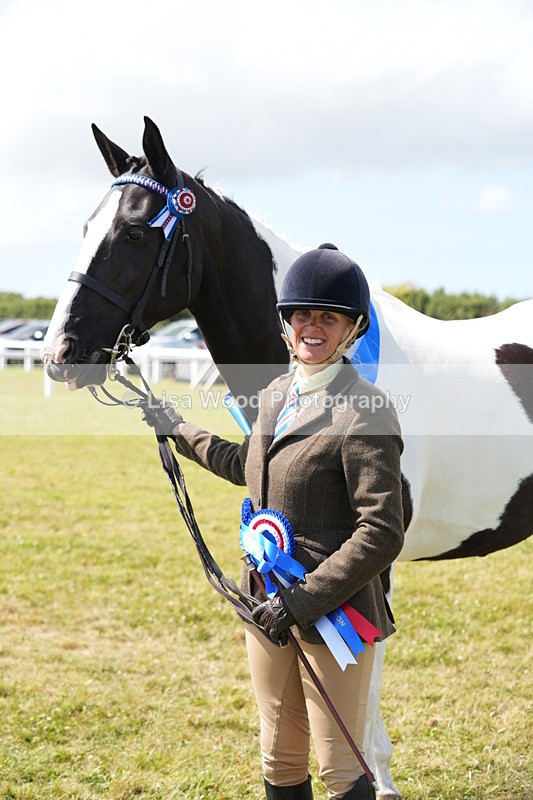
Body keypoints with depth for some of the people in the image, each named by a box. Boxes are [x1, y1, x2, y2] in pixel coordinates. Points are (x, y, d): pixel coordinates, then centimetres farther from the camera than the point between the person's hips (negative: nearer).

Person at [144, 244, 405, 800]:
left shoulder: (365, 412, -18)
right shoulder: (275, 396, 8)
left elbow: (381, 534, -22)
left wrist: (301, 601, -24)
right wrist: (178, 431, 35)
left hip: (334, 612, -8)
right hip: (270, 607, 8)